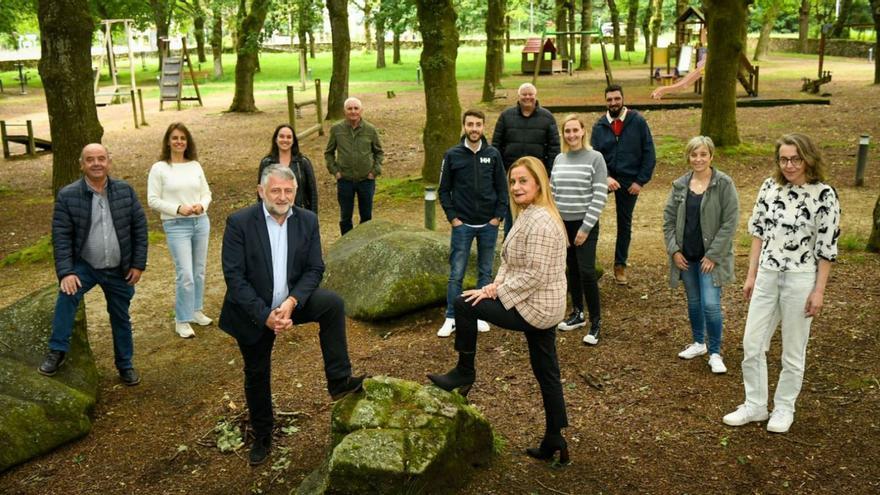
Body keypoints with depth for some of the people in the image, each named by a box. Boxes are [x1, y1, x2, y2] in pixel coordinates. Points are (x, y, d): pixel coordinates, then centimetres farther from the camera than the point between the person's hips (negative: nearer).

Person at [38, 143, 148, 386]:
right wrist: (66, 272, -19)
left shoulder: (125, 191, -6)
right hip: (84, 266, -1)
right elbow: (61, 236, -11)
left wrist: (138, 264, -4)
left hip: (119, 270, 2)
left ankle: (125, 365, 30)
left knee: (121, 318, 13)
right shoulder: (67, 195, -12)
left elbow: (139, 228, -2)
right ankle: (57, 351, -11)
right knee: (66, 295, -28)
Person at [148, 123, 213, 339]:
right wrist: (178, 208, -17)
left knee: (199, 271, 12)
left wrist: (202, 205, -9)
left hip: (201, 222, 5)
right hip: (176, 225, -4)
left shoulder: (195, 166, 7)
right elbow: (153, 200, -6)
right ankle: (182, 321, 4)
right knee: (185, 274, -9)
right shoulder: (159, 168, -5)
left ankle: (196, 311, 29)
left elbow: (206, 193, 12)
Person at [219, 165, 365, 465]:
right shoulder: (239, 222, -15)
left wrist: (292, 302, -24)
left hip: (292, 301, 2)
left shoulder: (307, 220, -6)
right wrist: (265, 315, -25)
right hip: (254, 312, -2)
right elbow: (234, 276, -18)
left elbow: (314, 269, -7)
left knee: (333, 303, -24)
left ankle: (338, 382, -15)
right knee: (257, 374, 11)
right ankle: (262, 437, 34)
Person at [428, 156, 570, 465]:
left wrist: (497, 291, -17)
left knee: (464, 304, -8)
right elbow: (511, 261, 16)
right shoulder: (528, 215, 13)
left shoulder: (540, 221, -20)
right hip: (545, 310, 11)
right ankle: (554, 443, 26)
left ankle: (465, 373, 8)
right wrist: (498, 284, -1)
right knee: (547, 373, 16)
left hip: (535, 309, -11)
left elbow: (535, 275, -24)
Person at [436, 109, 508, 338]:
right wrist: (452, 217, -5)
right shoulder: (452, 155, -2)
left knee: (485, 272, 9)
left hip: (489, 225, 2)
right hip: (462, 224, -1)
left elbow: (502, 188, 5)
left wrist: (498, 216, -2)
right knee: (456, 273, 0)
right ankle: (451, 318, 9)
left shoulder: (493, 154, 1)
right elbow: (444, 190, 2)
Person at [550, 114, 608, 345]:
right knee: (571, 269, 12)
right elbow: (552, 192, 12)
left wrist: (586, 228, -14)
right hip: (562, 224, 5)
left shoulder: (595, 158, -7)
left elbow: (600, 196, -11)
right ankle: (577, 313, 27)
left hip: (585, 224, -5)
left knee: (586, 271, -9)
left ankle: (595, 322, 3)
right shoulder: (559, 159, 8)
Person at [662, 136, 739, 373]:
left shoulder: (724, 184, -9)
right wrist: (673, 249, -2)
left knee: (711, 304, -9)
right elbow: (669, 218, 8)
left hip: (711, 257, -4)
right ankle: (698, 343, 35)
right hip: (686, 256, 4)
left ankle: (715, 353, 7)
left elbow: (730, 222, -11)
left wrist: (713, 254, -13)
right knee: (693, 301, 16)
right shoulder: (680, 185, 4)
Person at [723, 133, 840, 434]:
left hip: (800, 280, -4)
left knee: (793, 351, 9)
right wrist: (751, 275, 8)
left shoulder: (824, 195, -10)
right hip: (767, 276, 4)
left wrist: (819, 291, -9)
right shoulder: (769, 187, 1)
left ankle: (784, 408, 28)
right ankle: (755, 406, 24)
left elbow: (827, 248, -8)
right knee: (751, 345, 8)